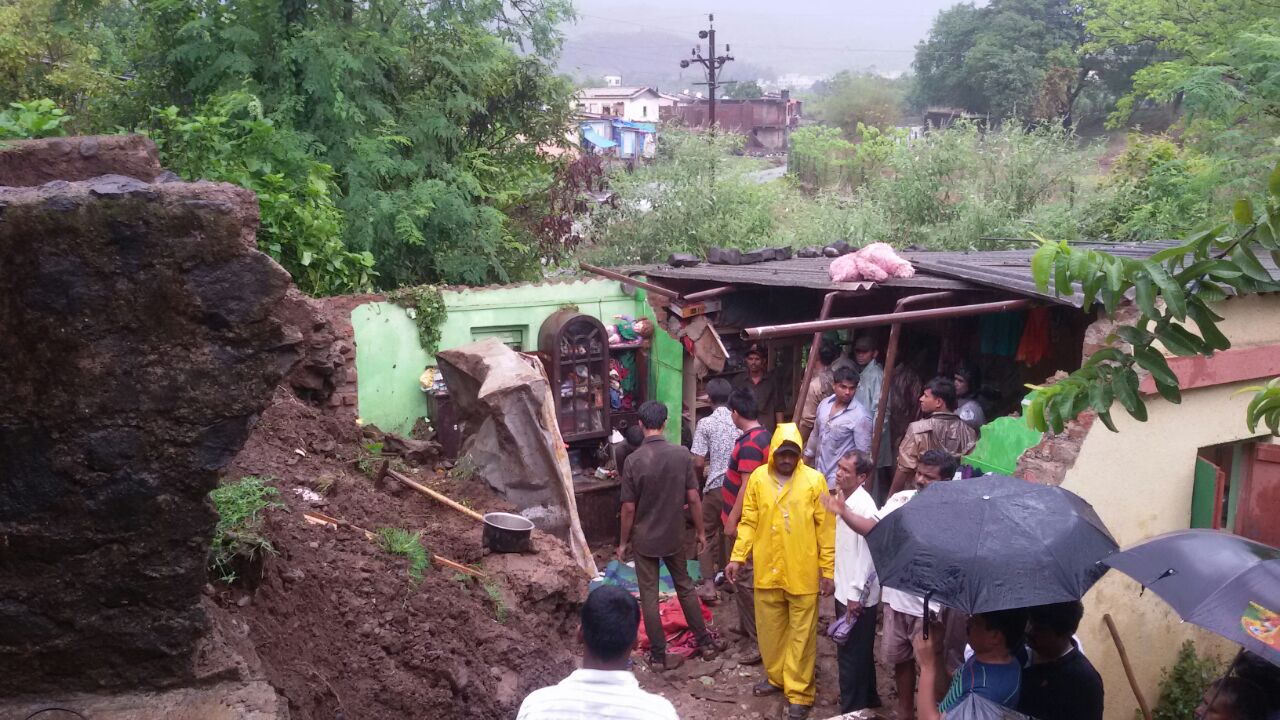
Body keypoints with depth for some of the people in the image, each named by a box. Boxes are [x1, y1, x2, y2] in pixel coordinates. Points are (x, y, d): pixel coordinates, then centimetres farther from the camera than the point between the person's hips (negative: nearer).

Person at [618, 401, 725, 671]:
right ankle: (705, 643, 28)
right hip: (674, 537, 3)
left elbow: (629, 508, -12)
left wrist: (623, 542, 0)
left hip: (644, 539, -3)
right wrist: (700, 532, 8)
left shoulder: (634, 460, -16)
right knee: (685, 587, 19)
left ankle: (658, 656, 13)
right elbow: (694, 498, -5)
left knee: (649, 596, 7)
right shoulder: (682, 454, -9)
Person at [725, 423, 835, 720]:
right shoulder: (757, 478, -1)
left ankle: (799, 692, 15)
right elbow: (749, 522, 5)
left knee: (801, 634, 5)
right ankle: (777, 677, 36)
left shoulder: (814, 480, -9)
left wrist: (828, 570, -6)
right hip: (767, 571, 3)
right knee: (770, 629, 16)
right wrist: (737, 557, -2)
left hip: (803, 573, -3)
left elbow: (826, 528, -6)